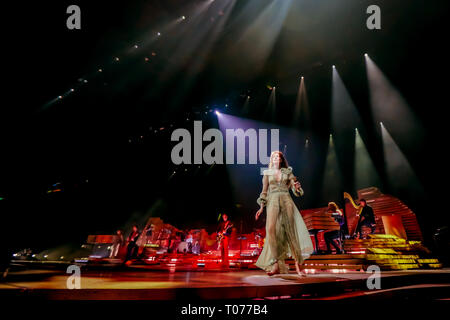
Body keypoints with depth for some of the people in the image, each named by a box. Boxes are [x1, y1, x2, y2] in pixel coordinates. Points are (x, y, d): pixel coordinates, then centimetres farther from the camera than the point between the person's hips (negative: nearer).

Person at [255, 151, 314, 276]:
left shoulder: (288, 172, 16)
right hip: (273, 201, -1)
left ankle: (297, 265, -6)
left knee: (291, 231, -9)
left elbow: (295, 188, 10)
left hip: (286, 200, 1)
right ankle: (275, 265, -21)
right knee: (271, 229, -22)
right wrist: (261, 207, 6)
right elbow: (264, 191, 15)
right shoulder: (267, 173, 16)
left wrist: (297, 187, -14)